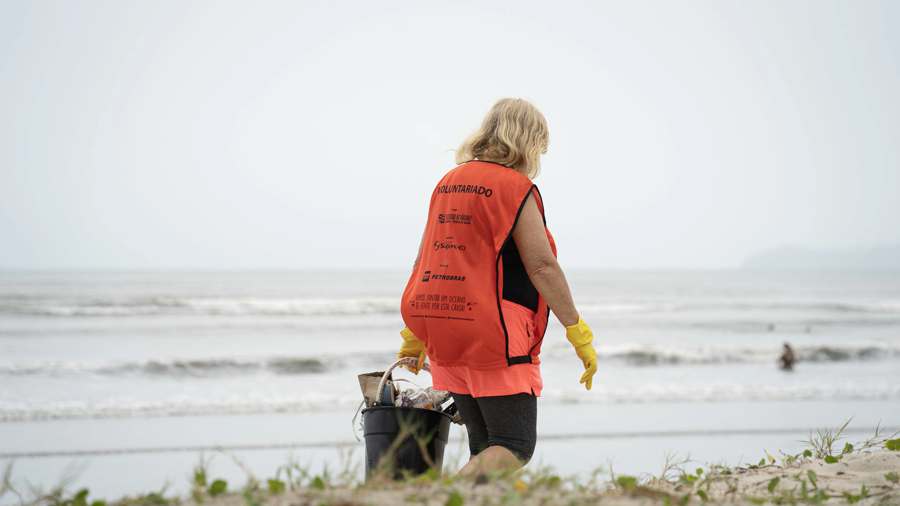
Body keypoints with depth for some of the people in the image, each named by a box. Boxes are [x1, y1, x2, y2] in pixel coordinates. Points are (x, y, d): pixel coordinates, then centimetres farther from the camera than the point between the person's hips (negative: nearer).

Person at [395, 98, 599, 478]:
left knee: (485, 447, 12)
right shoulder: (516, 188, -7)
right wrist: (578, 333, -9)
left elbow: (424, 263, 18)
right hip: (495, 337, -8)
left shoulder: (448, 183, 15)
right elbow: (542, 267, -12)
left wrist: (414, 334, 24)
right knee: (516, 446, -6)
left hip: (447, 335, 8)